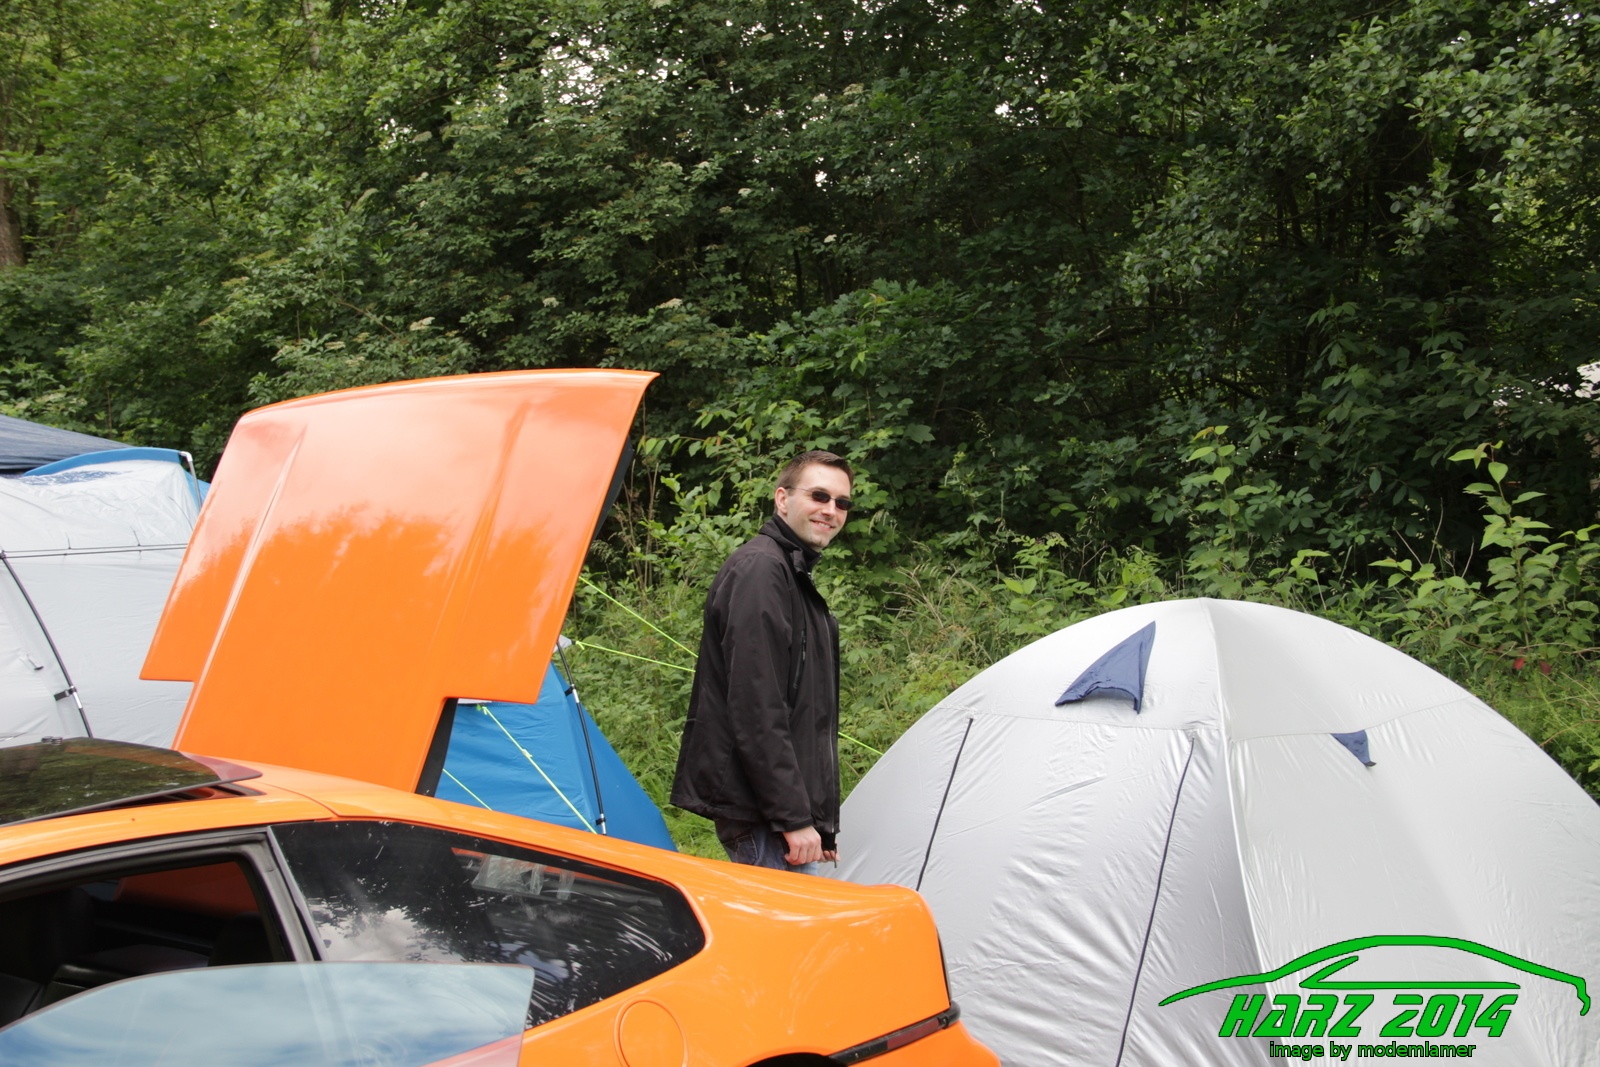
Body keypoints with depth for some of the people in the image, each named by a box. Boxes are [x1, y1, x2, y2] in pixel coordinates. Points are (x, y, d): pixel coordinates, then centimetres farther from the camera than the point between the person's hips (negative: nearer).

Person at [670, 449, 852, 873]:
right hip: (758, 809, -10)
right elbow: (755, 707, -20)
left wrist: (821, 821, 22)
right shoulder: (759, 569, -12)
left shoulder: (794, 576, 20)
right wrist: (793, 818, -21)